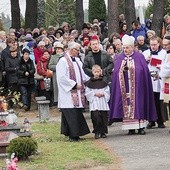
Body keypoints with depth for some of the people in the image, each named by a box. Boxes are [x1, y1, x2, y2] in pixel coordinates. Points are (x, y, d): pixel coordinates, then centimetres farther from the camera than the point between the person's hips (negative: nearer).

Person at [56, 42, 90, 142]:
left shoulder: (77, 60, 15)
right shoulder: (63, 61, -9)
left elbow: (82, 74, 23)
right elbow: (62, 77, -16)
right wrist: (74, 85, -15)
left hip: (77, 92, 8)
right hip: (69, 92, -8)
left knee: (77, 113, 6)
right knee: (71, 114, -8)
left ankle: (75, 134, 11)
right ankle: (72, 135, -5)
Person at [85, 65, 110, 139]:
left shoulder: (103, 82, 7)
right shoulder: (90, 82, 2)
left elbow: (107, 91, 9)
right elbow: (87, 93, 1)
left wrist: (103, 94, -9)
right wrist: (95, 94, -10)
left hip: (103, 103, 2)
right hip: (94, 103, -2)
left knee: (103, 117, 3)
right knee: (96, 117, -12)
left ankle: (103, 132, 13)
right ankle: (97, 132, -4)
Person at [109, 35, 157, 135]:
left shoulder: (139, 57, 2)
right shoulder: (120, 58, 13)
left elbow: (144, 71, -4)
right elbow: (116, 72, 5)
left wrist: (131, 69, -11)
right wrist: (123, 69, -12)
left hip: (137, 87, -2)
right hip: (125, 88, 3)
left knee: (138, 104, -4)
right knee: (127, 105, -2)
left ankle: (141, 126, 0)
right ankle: (131, 128, 1)